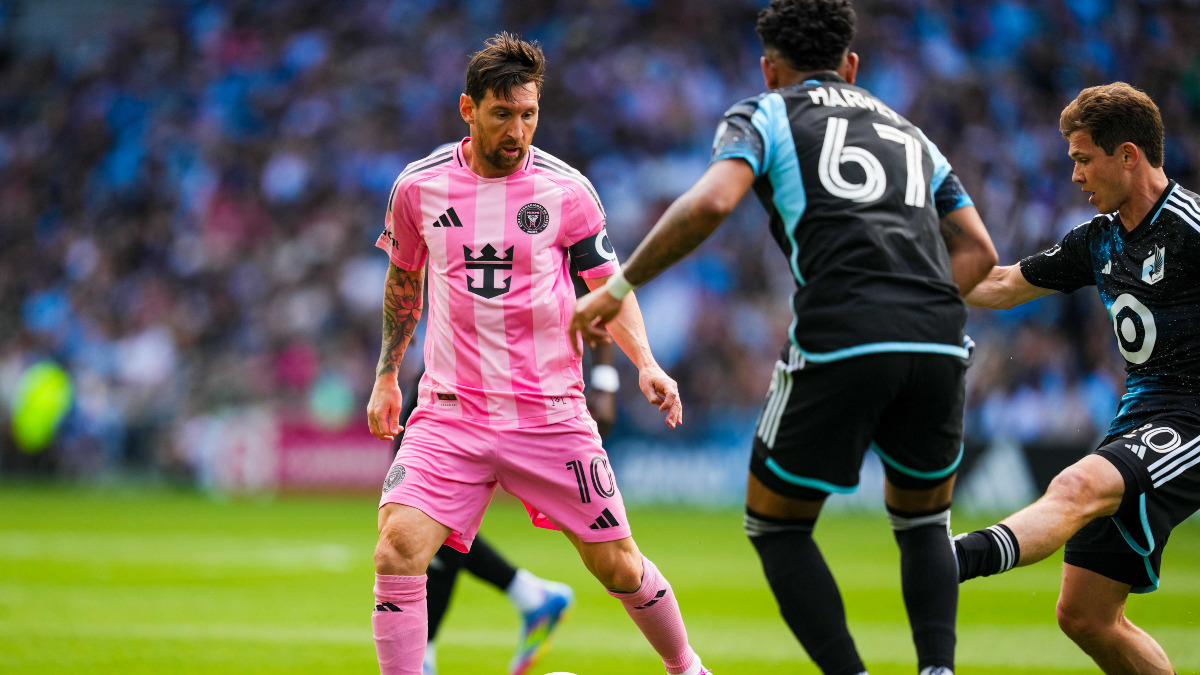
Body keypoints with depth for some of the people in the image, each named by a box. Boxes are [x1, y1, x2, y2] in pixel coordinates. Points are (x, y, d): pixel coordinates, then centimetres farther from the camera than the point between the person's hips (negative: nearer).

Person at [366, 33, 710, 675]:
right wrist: (385, 376, 22)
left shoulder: (565, 189, -3)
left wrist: (646, 363, -11)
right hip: (449, 412, 0)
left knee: (615, 564, 5)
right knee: (397, 550, -20)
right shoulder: (419, 186, 1)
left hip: (550, 415, 0)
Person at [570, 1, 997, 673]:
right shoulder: (908, 132, 31)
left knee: (777, 527, 15)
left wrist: (617, 289, 4)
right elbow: (978, 252, 25)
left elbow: (710, 204, -3)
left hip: (839, 344, -4)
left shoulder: (765, 114, 16)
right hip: (939, 345, 4)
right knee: (924, 522, 25)